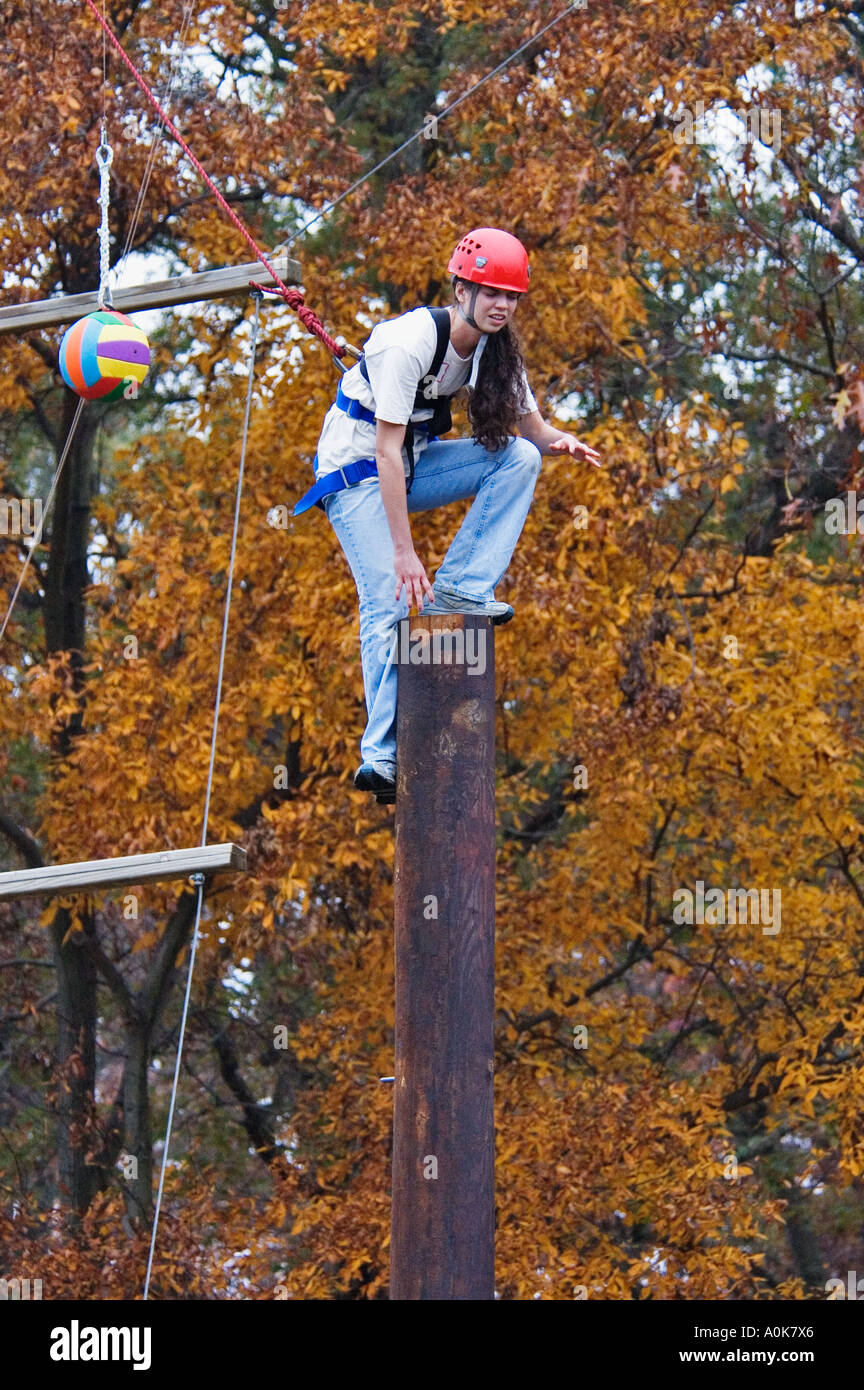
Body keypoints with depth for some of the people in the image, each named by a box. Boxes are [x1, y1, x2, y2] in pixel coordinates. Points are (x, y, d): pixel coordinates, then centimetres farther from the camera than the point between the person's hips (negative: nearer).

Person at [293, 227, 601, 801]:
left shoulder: (496, 348, -4)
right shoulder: (411, 341, -26)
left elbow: (532, 427, 4)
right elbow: (386, 451, -29)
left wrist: (561, 441, -23)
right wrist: (405, 552, -33)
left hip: (413, 468, 7)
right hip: (357, 470, -7)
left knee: (518, 457, -14)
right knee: (391, 602, -20)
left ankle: (462, 587, -16)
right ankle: (382, 755, -23)